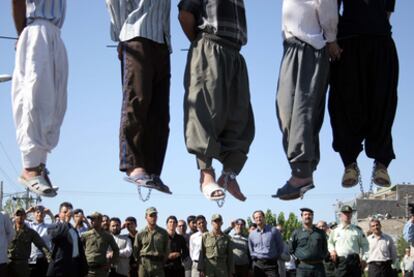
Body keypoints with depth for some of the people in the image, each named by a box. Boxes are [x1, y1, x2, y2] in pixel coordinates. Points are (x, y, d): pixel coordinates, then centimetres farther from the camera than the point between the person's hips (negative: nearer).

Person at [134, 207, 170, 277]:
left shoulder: (163, 233, 6)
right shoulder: (140, 234, 5)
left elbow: (167, 250, 9)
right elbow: (135, 251, 9)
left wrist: (162, 262, 4)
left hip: (158, 266, 0)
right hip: (144, 265, 0)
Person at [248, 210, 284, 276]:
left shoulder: (273, 230, 0)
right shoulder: (252, 234, 9)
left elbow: (280, 246, 7)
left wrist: (275, 257, 6)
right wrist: (255, 258, 12)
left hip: (271, 263, -3)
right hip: (257, 265, 3)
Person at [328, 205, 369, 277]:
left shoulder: (357, 230, 9)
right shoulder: (335, 230, 10)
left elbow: (364, 244, 12)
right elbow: (330, 242, 24)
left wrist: (364, 258, 3)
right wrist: (332, 251, 4)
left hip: (354, 260, 0)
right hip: (340, 261, 0)